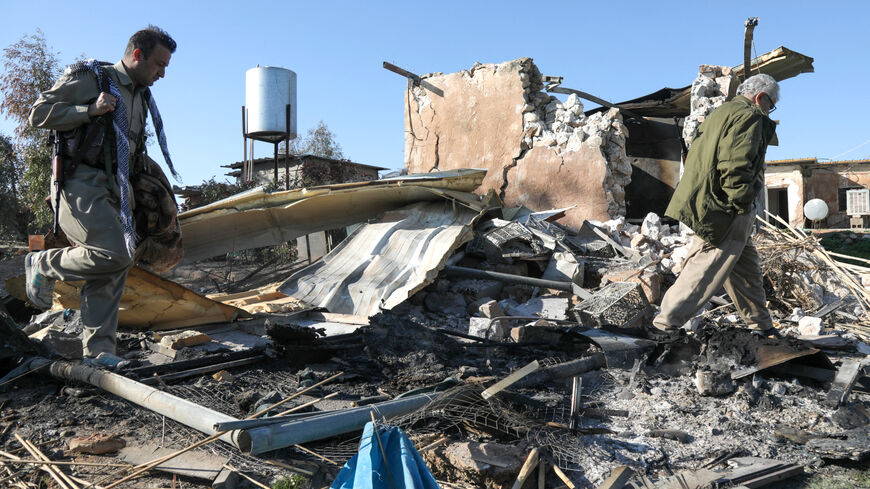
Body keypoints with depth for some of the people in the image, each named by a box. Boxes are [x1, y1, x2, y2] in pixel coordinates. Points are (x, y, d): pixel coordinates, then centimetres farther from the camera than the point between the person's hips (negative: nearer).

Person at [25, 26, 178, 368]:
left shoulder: (141, 96, 19)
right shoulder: (88, 78, -4)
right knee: (115, 254, -23)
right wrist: (90, 110, -19)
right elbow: (39, 113, -8)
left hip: (113, 191, 8)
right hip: (80, 183, -8)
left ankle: (98, 349, 8)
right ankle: (43, 265, 3)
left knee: (113, 270, 3)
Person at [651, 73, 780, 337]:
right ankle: (663, 326, -9)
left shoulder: (719, 114, 24)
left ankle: (762, 326, 32)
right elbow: (735, 165, -21)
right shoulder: (749, 116, -6)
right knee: (705, 270, -10)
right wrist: (743, 205, -16)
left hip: (708, 206, 11)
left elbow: (696, 161, 22)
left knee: (746, 268, 20)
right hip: (727, 215, -11)